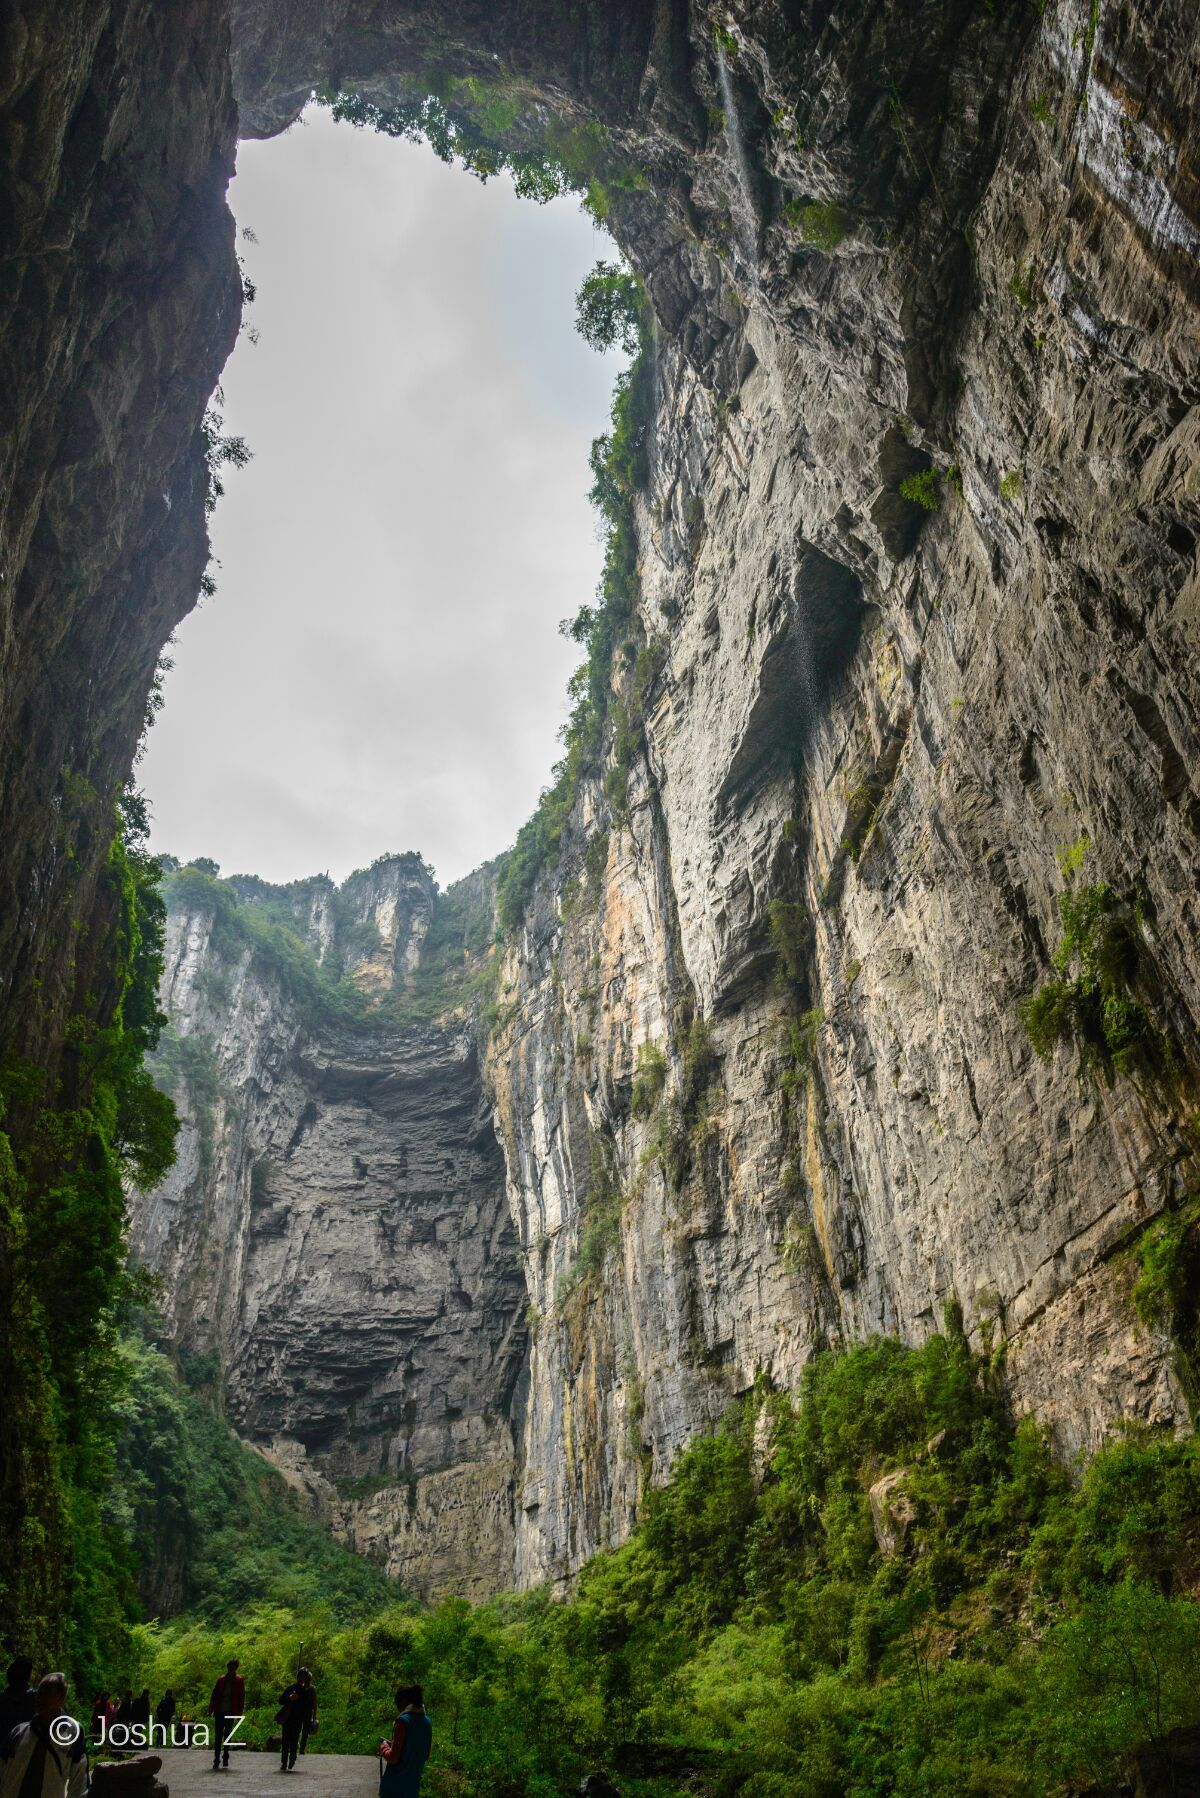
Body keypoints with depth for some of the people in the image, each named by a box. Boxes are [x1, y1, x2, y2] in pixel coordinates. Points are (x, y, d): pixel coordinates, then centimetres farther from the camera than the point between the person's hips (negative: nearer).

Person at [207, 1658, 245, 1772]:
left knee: (227, 1736, 6)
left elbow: (241, 1697, 2)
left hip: (231, 1713, -1)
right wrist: (211, 1710, 1)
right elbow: (214, 1695, 7)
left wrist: (239, 1712, -4)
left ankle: (225, 1758, 18)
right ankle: (216, 1759, 2)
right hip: (219, 1711, 1)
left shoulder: (239, 1681, 2)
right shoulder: (221, 1680, 6)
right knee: (218, 1736, -2)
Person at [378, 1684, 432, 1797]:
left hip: (395, 1783, -6)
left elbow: (393, 1758, -17)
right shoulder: (427, 1722, 3)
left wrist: (384, 1747, 3)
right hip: (413, 1783, 6)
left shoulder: (403, 1721, -17)